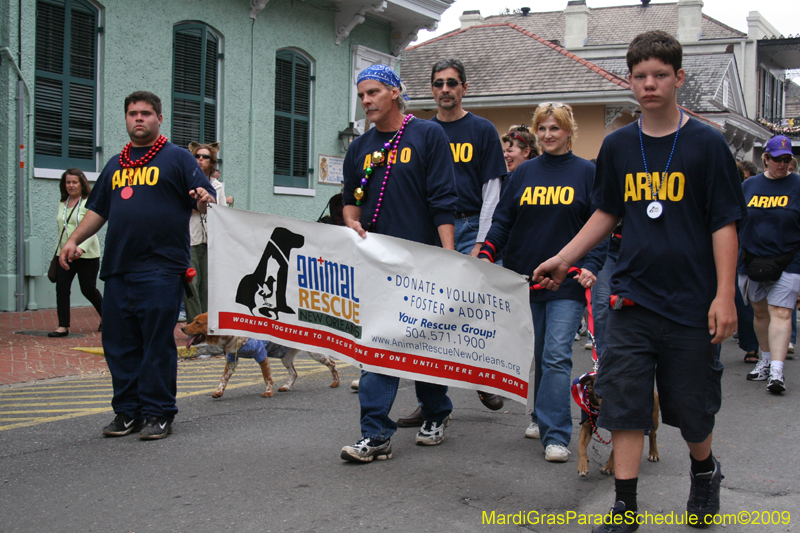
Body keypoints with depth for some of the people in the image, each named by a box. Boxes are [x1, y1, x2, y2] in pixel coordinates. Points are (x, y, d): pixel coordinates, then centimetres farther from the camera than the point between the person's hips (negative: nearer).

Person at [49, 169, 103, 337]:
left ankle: (105, 316, 28)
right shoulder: (62, 204, 11)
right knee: (61, 287, -6)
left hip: (87, 255, -5)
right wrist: (60, 249, 17)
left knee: (88, 289, 2)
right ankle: (63, 326, -2)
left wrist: (81, 247, -30)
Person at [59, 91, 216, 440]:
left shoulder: (178, 158, 6)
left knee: (157, 343, -5)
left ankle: (158, 414, 3)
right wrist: (74, 240, 13)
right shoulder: (115, 165, 21)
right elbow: (98, 209, 25)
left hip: (161, 268, -6)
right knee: (119, 343, 7)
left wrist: (203, 199, -25)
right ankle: (128, 411, 16)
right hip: (117, 267, 6)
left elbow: (206, 201, -2)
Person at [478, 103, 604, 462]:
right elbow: (503, 220, 10)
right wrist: (487, 254, -7)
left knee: (556, 356, -10)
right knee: (536, 355, 11)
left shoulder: (587, 173, 3)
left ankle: (555, 435, -8)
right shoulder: (523, 173, 10)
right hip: (524, 278, 4)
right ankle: (542, 417, 27)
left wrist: (591, 265, -14)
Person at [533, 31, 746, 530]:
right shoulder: (618, 146, 6)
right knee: (623, 401, -1)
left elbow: (725, 223, -5)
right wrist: (564, 258, 10)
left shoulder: (707, 143, -4)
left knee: (693, 406, 9)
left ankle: (705, 472, 39)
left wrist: (724, 296, -11)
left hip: (692, 302, -2)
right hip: (633, 299, 3)